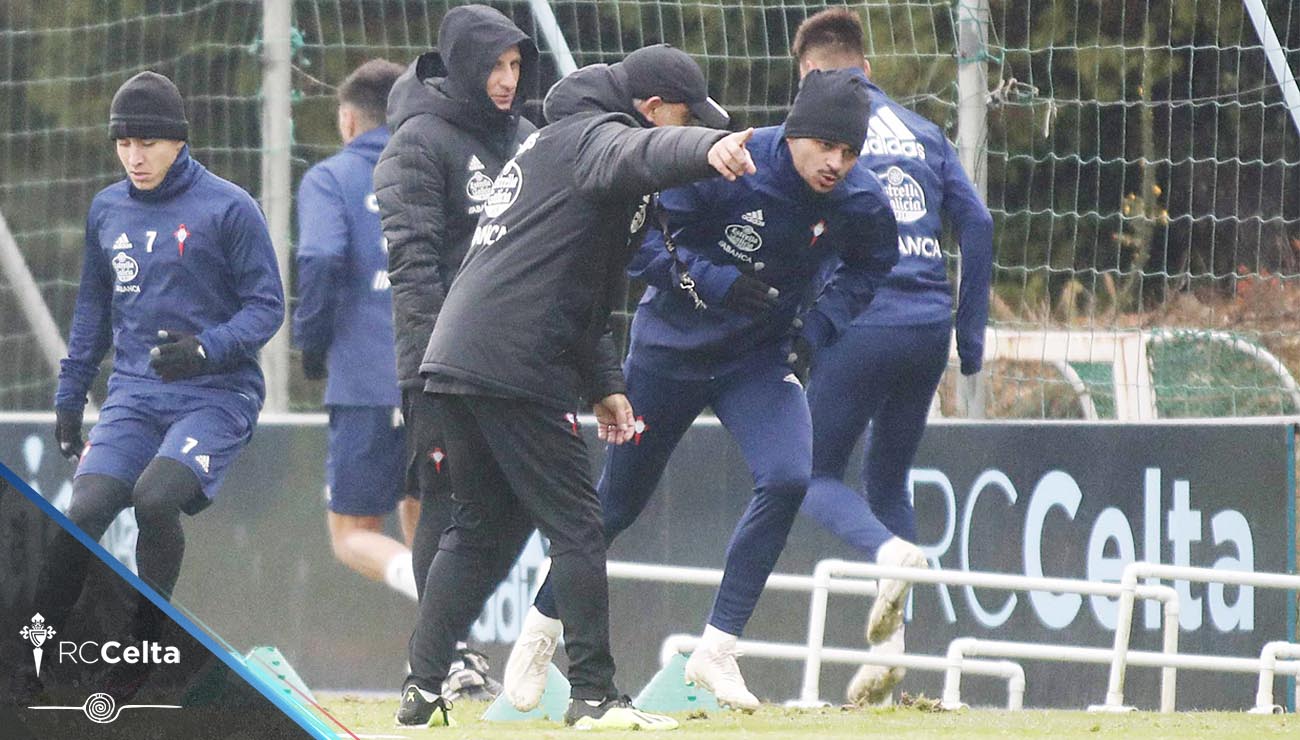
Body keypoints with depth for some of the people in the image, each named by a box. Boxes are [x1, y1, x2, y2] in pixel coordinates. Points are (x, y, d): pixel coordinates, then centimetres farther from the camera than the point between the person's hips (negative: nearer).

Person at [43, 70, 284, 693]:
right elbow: (93, 308, 24)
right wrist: (69, 395, 20)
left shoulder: (228, 208, -5)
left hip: (217, 395, -4)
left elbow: (266, 307, -5)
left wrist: (206, 349, -22)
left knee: (155, 497, -27)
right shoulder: (107, 210, 12)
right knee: (85, 511, -16)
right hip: (134, 395, 4)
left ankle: (143, 650, -12)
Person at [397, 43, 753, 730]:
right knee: (575, 525, -4)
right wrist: (708, 151, -53)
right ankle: (593, 695, -4)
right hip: (515, 367, -10)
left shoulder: (549, 142, 27)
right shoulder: (591, 134, -5)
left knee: (481, 528, 17)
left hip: (457, 362, 10)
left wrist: (603, 384, 24)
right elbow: (639, 155, -32)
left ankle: (422, 688, 15)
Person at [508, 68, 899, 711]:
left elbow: (870, 266, 7)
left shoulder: (861, 204, -16)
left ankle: (716, 651, -12)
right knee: (619, 498, 11)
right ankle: (540, 628, 34)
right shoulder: (723, 168, -28)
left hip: (760, 357, 2)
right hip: (671, 349, -2)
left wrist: (817, 327, -9)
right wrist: (712, 281, -32)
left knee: (787, 479, -22)